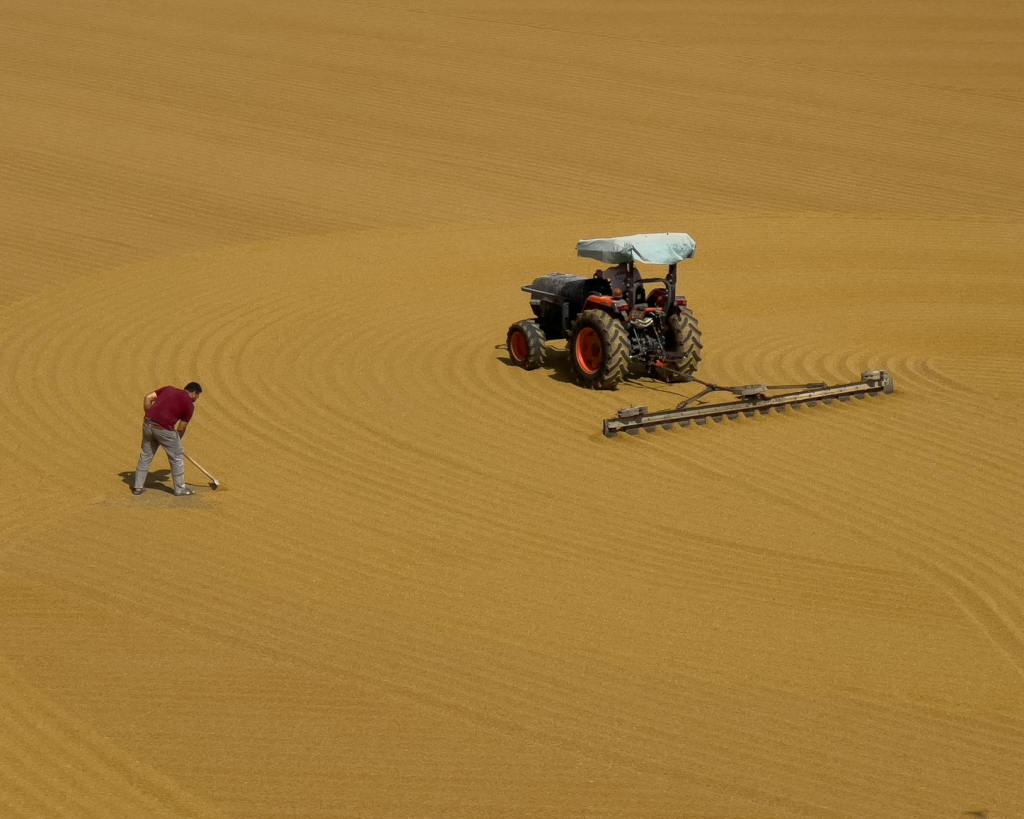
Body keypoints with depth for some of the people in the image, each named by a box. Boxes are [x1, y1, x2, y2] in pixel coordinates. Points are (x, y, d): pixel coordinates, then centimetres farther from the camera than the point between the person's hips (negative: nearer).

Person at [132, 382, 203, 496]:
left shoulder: (168, 389, 18)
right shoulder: (189, 405, 4)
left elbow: (148, 398, 10)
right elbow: (181, 428, 9)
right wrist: (176, 441, 26)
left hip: (148, 424, 5)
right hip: (164, 429, -5)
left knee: (145, 455, 21)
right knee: (177, 457, 13)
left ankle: (138, 487, 26)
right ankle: (180, 489, 22)